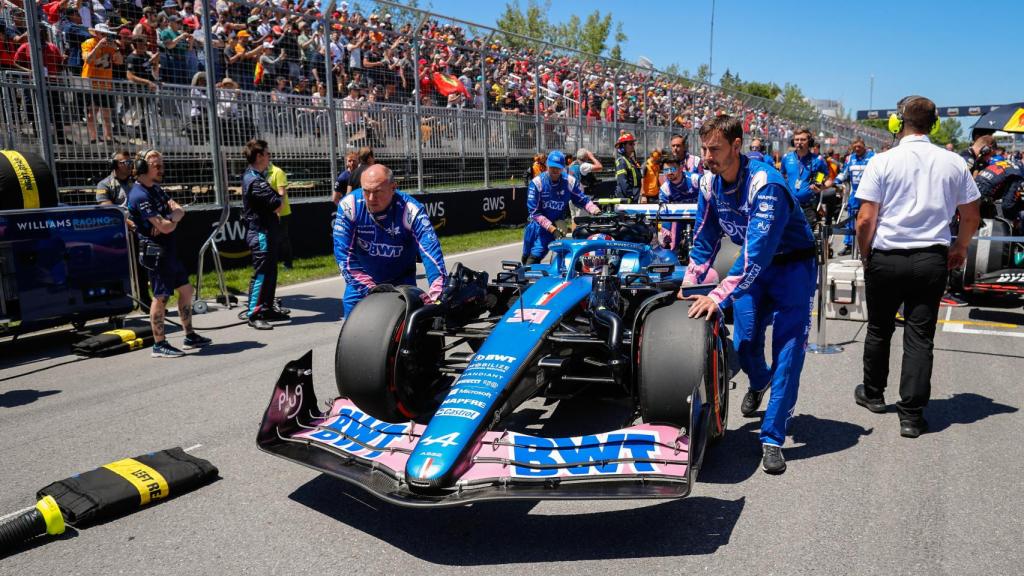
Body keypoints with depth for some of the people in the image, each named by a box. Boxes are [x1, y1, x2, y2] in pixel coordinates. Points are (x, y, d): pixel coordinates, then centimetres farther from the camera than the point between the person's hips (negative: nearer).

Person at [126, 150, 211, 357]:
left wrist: (169, 219, -16)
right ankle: (159, 344, 4)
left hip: (169, 251, 10)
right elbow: (165, 227, -23)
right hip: (156, 252, -10)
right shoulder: (139, 196, -17)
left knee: (186, 290, 14)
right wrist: (175, 219, -1)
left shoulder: (156, 189, 14)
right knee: (161, 297, -5)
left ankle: (190, 336, 24)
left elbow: (179, 210, 5)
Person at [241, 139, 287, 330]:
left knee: (270, 272, 15)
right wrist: (279, 199, -2)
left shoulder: (252, 175, 14)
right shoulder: (255, 181, -19)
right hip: (261, 233, -10)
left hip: (266, 231, 10)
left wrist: (277, 199, -3)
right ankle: (254, 315, -4)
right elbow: (277, 205, -21)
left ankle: (267, 308, 24)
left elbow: (274, 202, 16)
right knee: (261, 274, -8)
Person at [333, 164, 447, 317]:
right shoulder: (349, 205, -21)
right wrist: (369, 288, -28)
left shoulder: (410, 210, -27)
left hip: (401, 281, -1)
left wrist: (437, 290, -52)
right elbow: (343, 251, -21)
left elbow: (430, 249, -37)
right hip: (362, 279, 1)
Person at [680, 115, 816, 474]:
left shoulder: (766, 184, -30)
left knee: (787, 353, -10)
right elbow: (704, 240, 2)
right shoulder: (710, 184, -8)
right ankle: (759, 381, 43)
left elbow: (758, 250, -37)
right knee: (744, 343, 7)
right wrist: (689, 285, -7)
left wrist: (720, 295, -41)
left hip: (792, 266, -6)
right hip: (752, 267, 6)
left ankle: (772, 438, -3)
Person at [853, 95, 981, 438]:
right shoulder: (953, 163, 4)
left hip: (886, 258, -2)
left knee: (879, 329, 14)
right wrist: (960, 247, 27)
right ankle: (912, 416, 7)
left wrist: (865, 254, 5)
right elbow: (971, 216, 11)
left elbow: (866, 220, -10)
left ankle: (873, 394, 32)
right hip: (933, 259, 2)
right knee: (920, 336, 5)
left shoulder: (883, 161, -7)